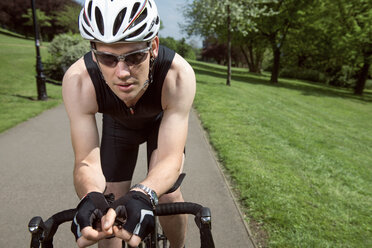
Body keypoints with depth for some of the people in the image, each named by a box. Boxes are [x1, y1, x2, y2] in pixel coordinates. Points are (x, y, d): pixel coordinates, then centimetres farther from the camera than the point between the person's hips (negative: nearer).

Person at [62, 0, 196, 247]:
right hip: (118, 124, 1)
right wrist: (91, 196, -54)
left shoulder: (179, 75, -40)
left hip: (164, 121, -1)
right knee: (107, 215, -3)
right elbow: (86, 161, -33)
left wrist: (143, 194, -58)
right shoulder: (78, 81, -36)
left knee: (169, 197, -14)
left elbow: (171, 159, -39)